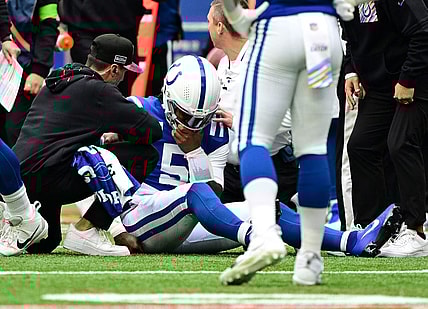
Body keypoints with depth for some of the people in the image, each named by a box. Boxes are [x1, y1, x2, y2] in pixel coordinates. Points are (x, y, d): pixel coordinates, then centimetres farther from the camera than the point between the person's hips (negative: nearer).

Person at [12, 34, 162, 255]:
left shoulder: (54, 84, 19)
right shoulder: (98, 91, -6)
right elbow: (152, 130, -4)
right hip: (49, 177, -9)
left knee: (42, 244, 35)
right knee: (145, 156, -8)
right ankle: (85, 230, -7)